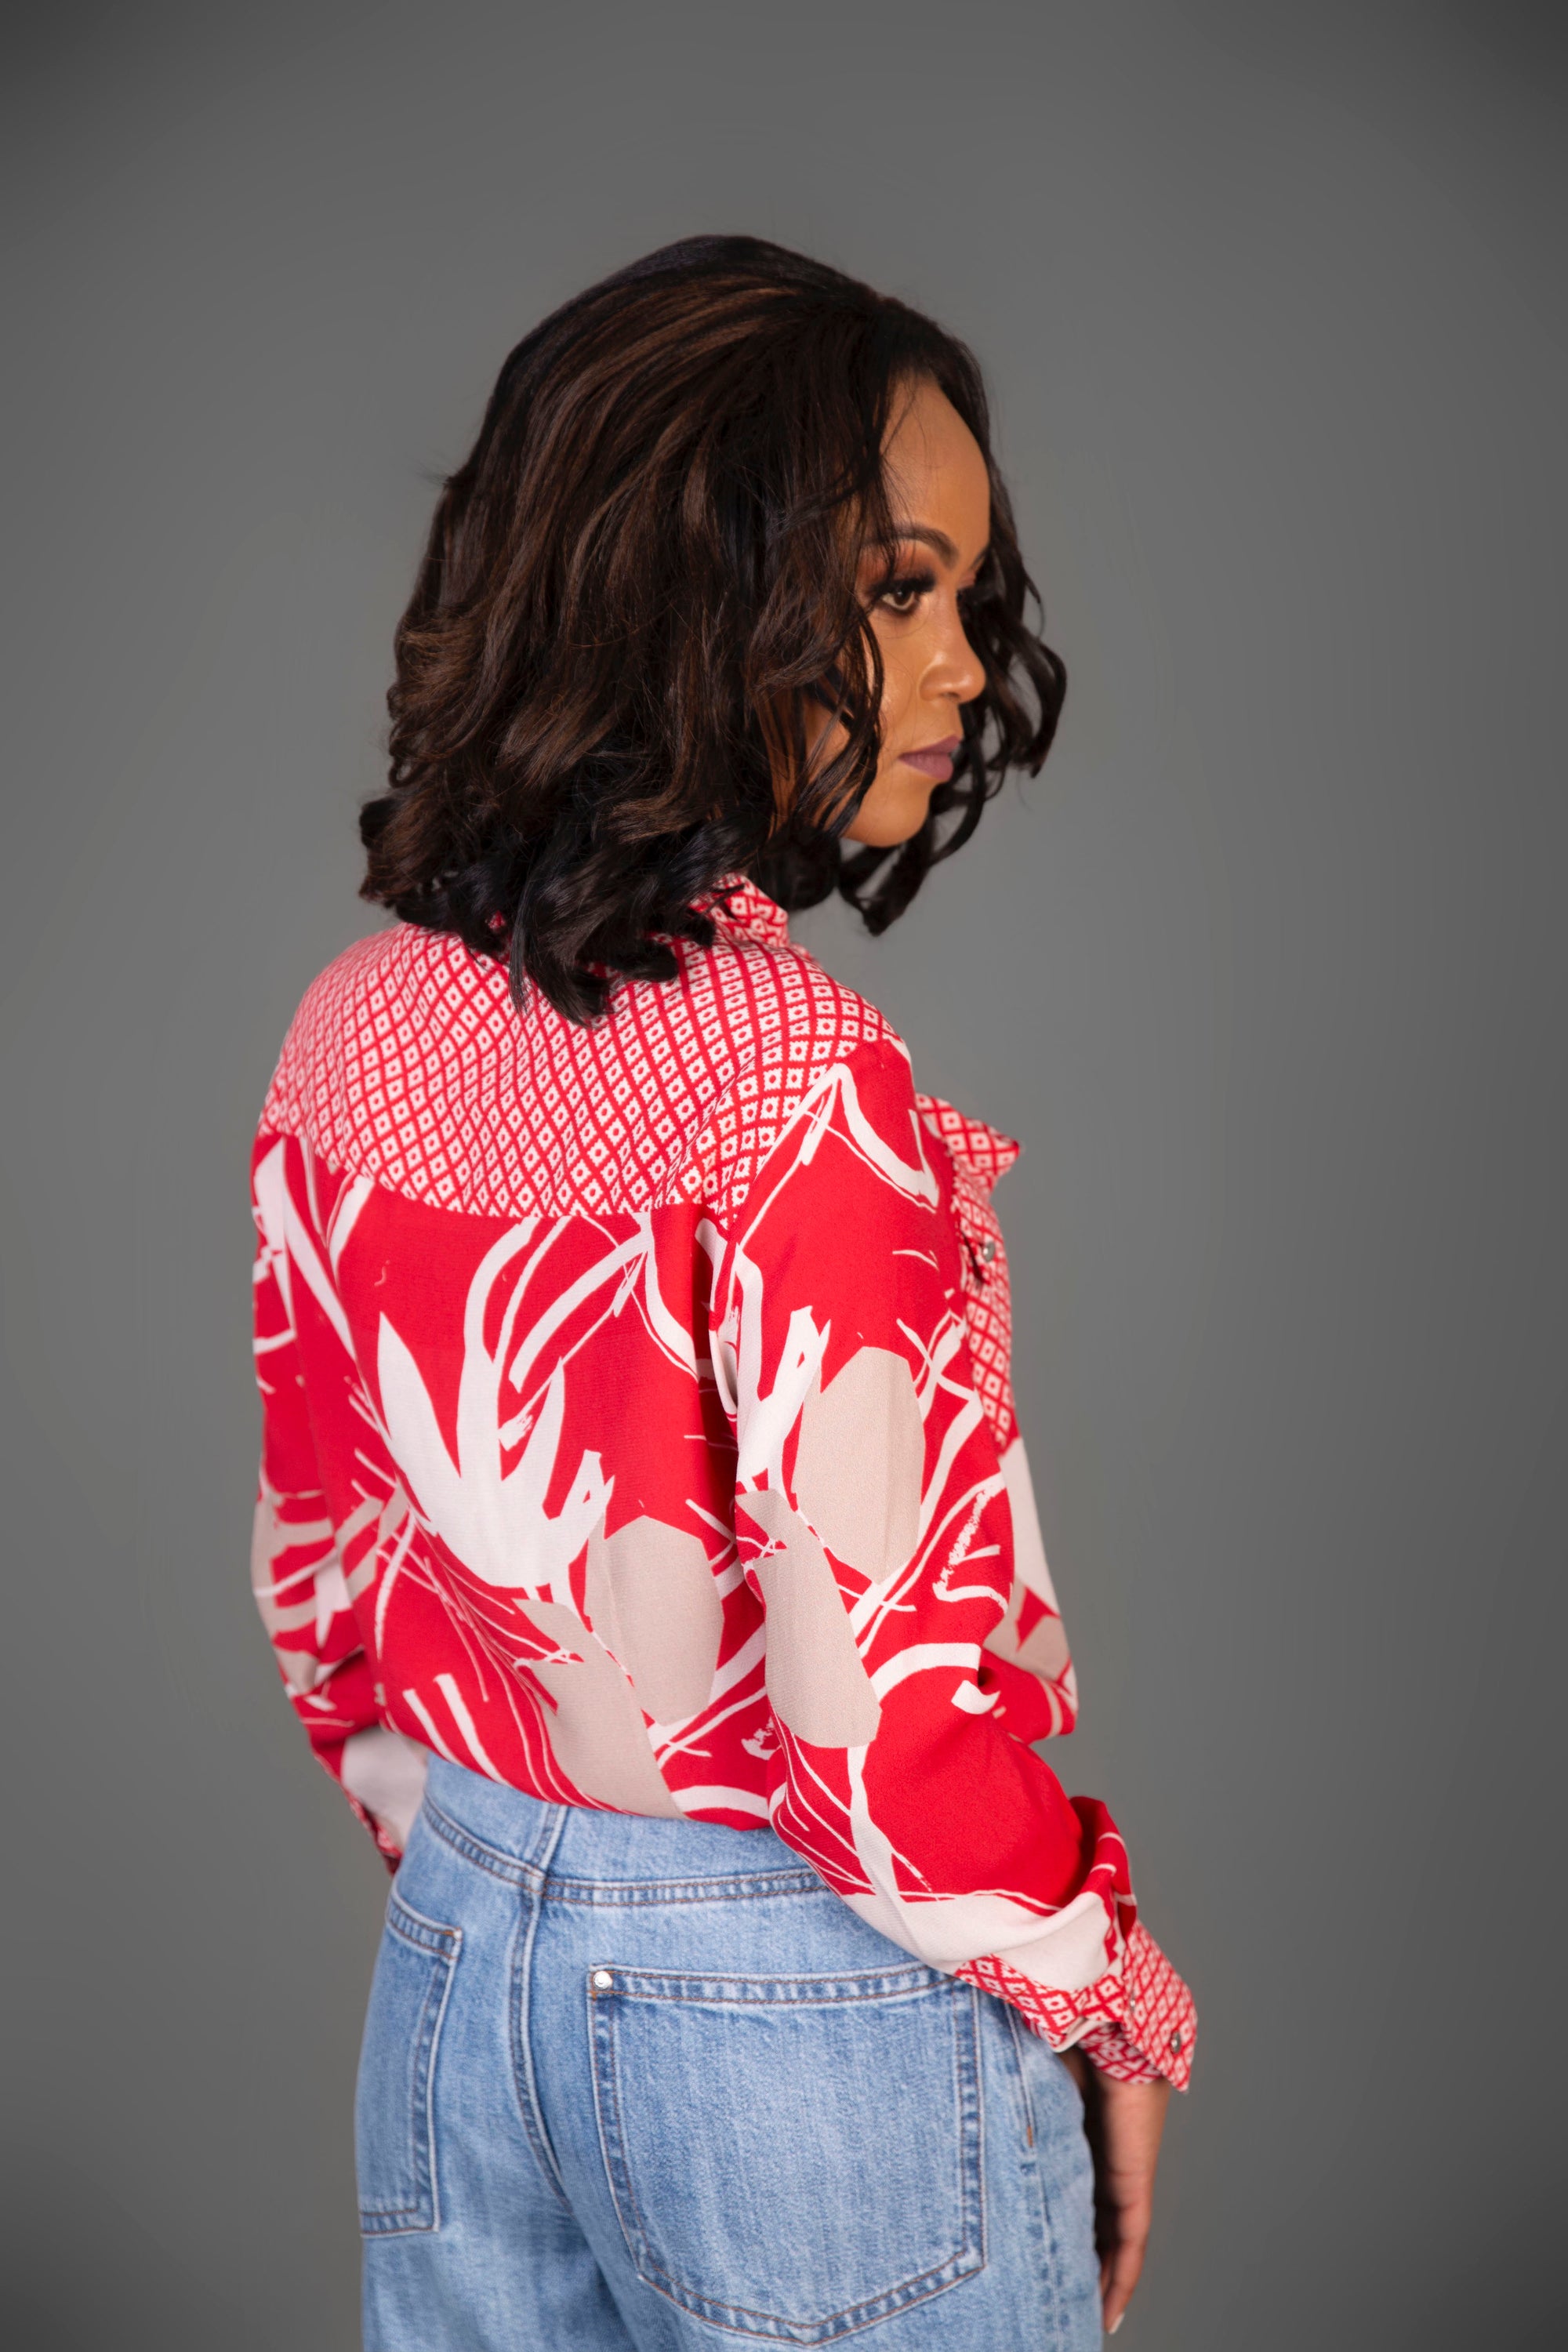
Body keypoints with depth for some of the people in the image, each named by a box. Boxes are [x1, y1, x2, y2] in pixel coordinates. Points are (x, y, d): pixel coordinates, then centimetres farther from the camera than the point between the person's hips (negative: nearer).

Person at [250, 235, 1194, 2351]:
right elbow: (884, 1711, -23)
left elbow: (322, 1591, 6)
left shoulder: (356, 1029, -3)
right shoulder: (793, 1078, -24)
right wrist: (1116, 2010, -6)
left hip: (456, 1969, 6)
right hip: (800, 2018, -6)